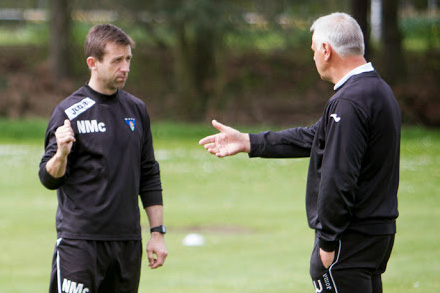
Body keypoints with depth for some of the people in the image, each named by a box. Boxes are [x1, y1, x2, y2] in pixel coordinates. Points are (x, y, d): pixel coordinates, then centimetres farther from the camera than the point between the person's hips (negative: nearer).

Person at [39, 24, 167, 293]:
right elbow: (49, 179, -7)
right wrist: (61, 153, -27)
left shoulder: (137, 109, 12)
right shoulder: (69, 112, -4)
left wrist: (157, 232, 12)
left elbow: (149, 176, 16)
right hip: (79, 240, -5)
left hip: (128, 240, 5)